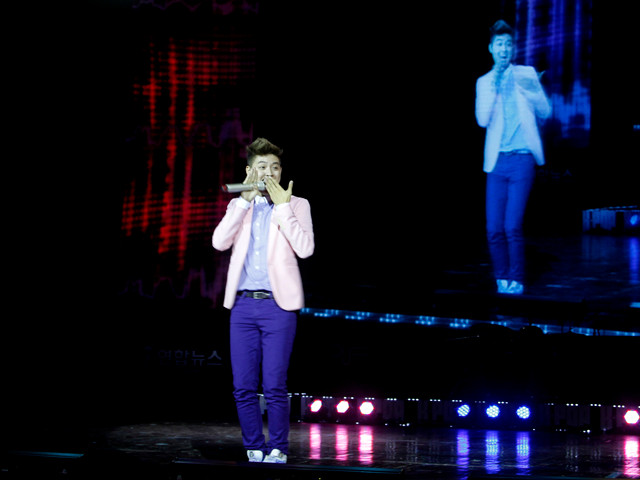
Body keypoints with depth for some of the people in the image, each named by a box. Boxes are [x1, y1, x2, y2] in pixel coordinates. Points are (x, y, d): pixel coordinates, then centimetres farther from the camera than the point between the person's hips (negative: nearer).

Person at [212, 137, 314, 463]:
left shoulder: (296, 205, 6)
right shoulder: (239, 206, 14)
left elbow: (305, 249, -9)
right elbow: (220, 242, -3)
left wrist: (282, 206, -8)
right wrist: (245, 199, -6)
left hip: (277, 305, -3)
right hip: (243, 305, 3)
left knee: (274, 387, -6)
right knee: (243, 388, 2)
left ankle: (277, 450, 3)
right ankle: (254, 450, 11)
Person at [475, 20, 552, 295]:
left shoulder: (526, 74, 8)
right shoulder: (484, 82, 11)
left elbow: (545, 113, 5)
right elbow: (482, 119, -2)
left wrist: (529, 91, -11)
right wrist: (493, 86, -10)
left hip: (522, 160, -2)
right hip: (496, 161, 2)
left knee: (512, 227, -12)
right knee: (494, 230, -2)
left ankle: (516, 281, -2)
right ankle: (502, 280, 12)